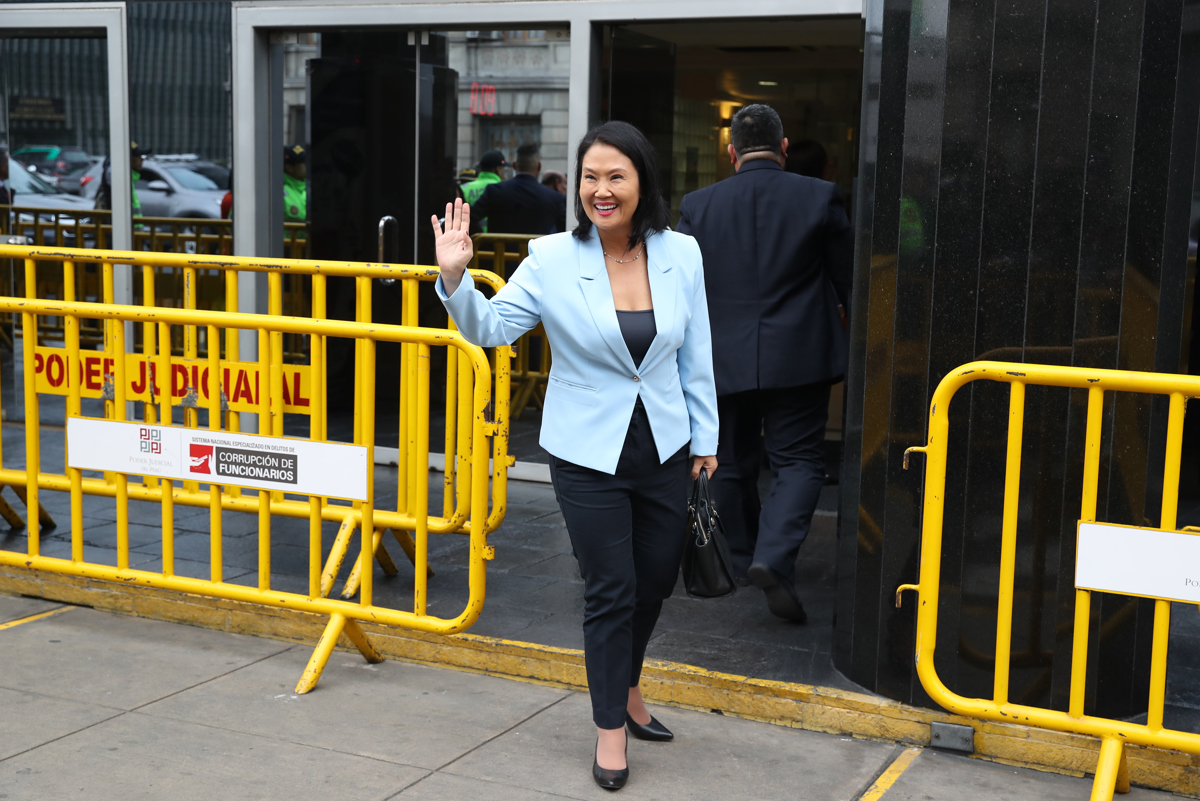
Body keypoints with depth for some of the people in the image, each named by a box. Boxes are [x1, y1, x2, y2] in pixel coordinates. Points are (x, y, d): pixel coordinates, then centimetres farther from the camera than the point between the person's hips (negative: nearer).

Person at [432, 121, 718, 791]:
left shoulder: (681, 255, -4)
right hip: (589, 454, -3)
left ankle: (627, 686, 45)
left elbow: (697, 354, 4)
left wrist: (705, 436, 8)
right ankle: (611, 727, 21)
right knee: (611, 592, 2)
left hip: (665, 448, 3)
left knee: (657, 580, 17)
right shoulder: (553, 260, -11)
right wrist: (455, 279, -28)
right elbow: (492, 327, -10)